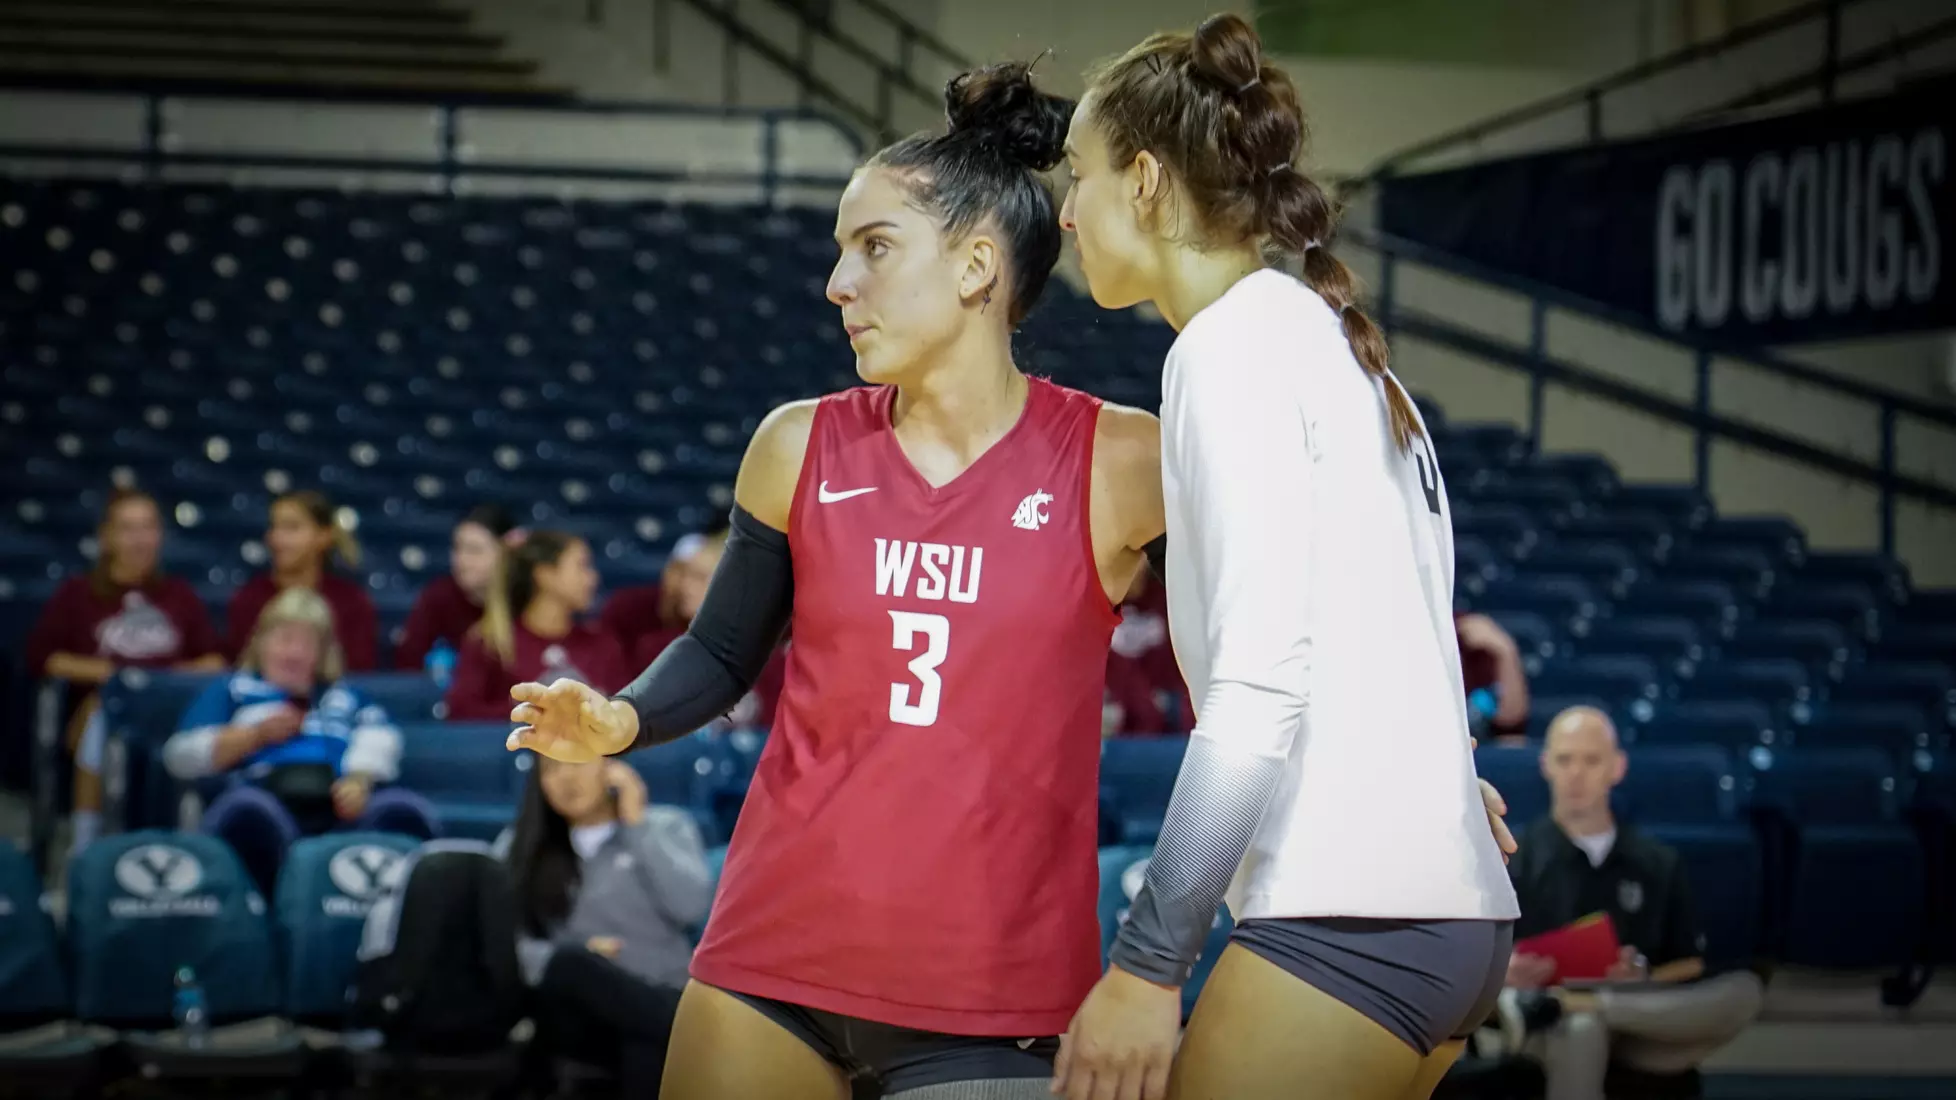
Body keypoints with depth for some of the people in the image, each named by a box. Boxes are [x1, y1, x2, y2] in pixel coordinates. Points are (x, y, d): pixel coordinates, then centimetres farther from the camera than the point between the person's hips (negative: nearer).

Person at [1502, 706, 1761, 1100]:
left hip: (1641, 1032, 4)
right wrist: (1507, 975, -20)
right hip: (1553, 1038, -4)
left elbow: (1690, 967, 15)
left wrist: (1643, 977, -8)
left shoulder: (1659, 863, 15)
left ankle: (1556, 1006, -36)